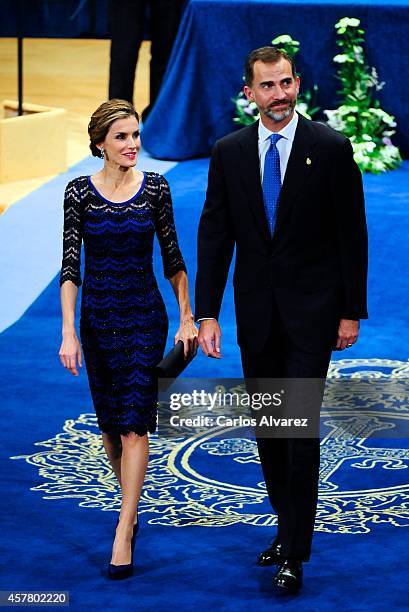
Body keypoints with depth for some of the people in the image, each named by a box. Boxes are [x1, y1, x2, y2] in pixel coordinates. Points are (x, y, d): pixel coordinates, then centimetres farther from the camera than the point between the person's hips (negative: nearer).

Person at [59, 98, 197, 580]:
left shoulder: (155, 188, -3)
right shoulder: (80, 191, -4)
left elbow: (172, 256, 4)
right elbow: (70, 266, -6)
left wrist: (187, 318, 2)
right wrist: (69, 332, -13)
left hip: (144, 315, -1)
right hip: (97, 316, 1)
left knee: (134, 422, -10)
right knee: (109, 422, 12)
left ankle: (123, 532, -10)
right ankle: (131, 507, 33)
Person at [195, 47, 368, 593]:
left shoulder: (331, 148, -6)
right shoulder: (229, 152, 3)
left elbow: (352, 234, -2)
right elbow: (214, 235, 2)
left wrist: (351, 312, -3)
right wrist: (206, 313, -4)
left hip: (312, 312, -4)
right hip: (256, 313, 4)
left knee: (300, 427, -9)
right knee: (268, 430, 11)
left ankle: (294, 555, -5)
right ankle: (290, 530, 25)